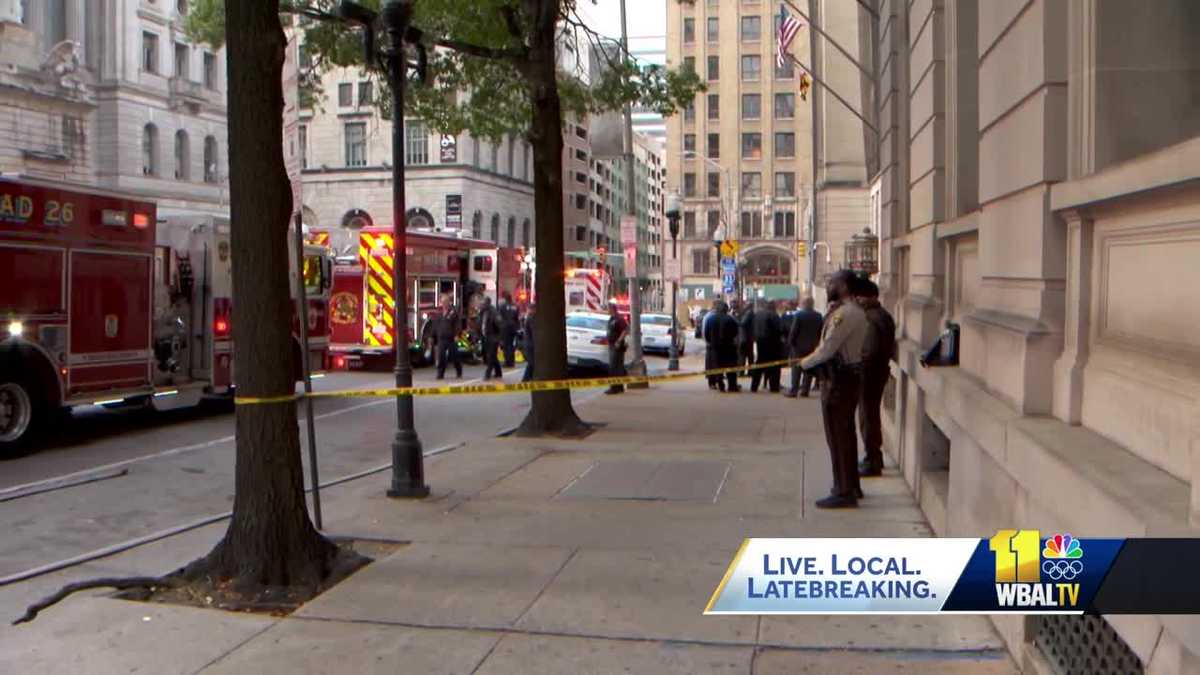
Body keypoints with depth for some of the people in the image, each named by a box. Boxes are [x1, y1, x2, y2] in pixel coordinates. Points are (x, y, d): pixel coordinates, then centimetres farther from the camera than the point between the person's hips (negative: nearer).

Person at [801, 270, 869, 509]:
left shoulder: (843, 314, -20)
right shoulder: (857, 312, 13)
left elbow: (827, 349, -21)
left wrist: (804, 363, -6)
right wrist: (812, 359, 7)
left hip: (838, 381, -10)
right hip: (851, 375, 10)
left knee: (838, 437, -4)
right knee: (847, 434, 18)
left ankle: (844, 493, 2)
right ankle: (851, 487, 29)